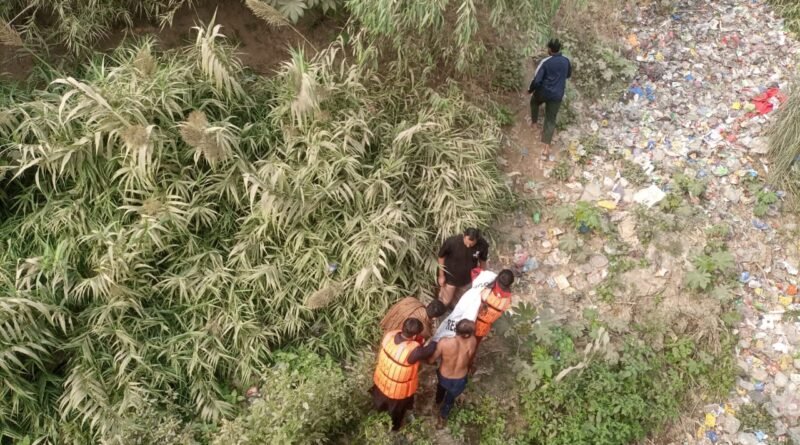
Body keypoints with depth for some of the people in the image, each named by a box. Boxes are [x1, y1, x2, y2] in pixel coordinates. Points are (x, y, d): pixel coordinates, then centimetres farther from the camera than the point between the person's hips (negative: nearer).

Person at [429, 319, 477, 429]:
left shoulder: (444, 343, -36)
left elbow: (431, 360, -18)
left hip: (444, 376, 1)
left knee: (442, 385, 39)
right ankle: (442, 418, 55)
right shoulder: (472, 342, -31)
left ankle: (438, 400, 69)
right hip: (460, 380, 0)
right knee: (450, 398, 32)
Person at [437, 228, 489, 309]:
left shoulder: (482, 245, -28)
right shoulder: (451, 242, -34)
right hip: (450, 277, -2)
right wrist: (441, 276, -8)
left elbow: (483, 260, -6)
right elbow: (441, 257, -15)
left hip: (467, 278, 2)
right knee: (445, 301, 18)